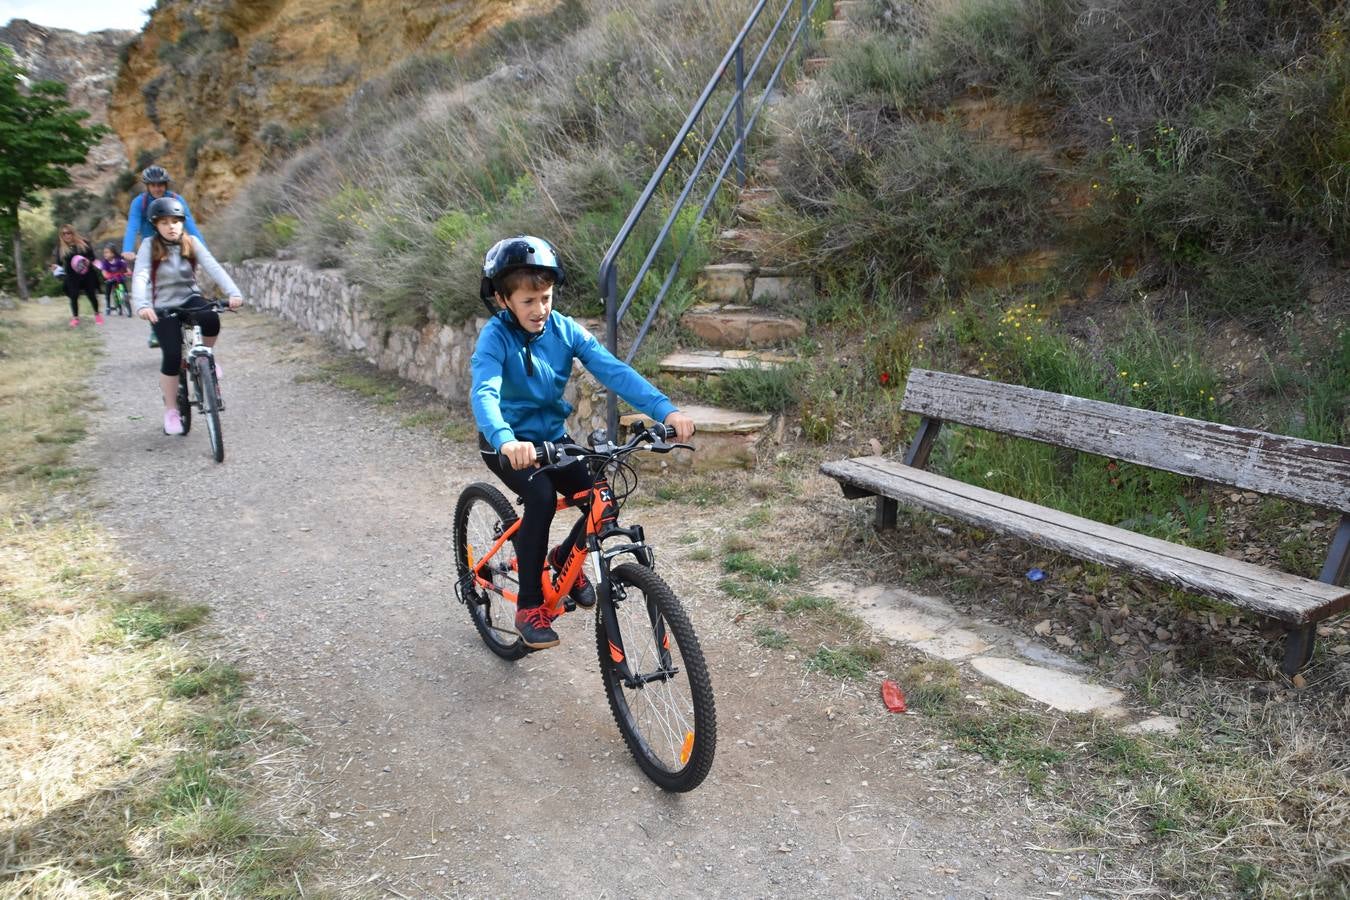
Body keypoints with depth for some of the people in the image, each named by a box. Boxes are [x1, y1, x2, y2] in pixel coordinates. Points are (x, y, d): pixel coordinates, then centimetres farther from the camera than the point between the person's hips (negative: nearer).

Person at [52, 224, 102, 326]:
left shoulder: (83, 243, 0)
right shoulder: (60, 248, -1)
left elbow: (92, 256, 2)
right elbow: (58, 261, -1)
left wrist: (89, 261, -20)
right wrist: (55, 266, -23)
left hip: (87, 274, 0)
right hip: (72, 277, 0)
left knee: (92, 295, 6)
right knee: (74, 297, -2)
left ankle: (97, 314, 25)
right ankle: (75, 318, 12)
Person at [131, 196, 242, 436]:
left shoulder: (191, 243, -4)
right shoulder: (149, 246, -9)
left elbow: (214, 268, -17)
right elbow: (140, 277, -22)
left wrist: (233, 293, -34)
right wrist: (141, 305, -40)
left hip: (190, 299, 2)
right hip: (164, 307, -2)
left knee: (212, 321, -32)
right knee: (172, 356, -15)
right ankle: (171, 410, 3)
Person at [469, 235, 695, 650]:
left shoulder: (564, 329, -10)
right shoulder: (495, 337, -21)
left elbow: (613, 370, -21)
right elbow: (484, 394, -38)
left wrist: (665, 409, -35)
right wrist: (506, 440, -59)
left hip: (552, 437, 4)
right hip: (506, 443, -4)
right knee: (542, 497, -31)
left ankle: (566, 558, 18)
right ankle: (529, 606, -15)